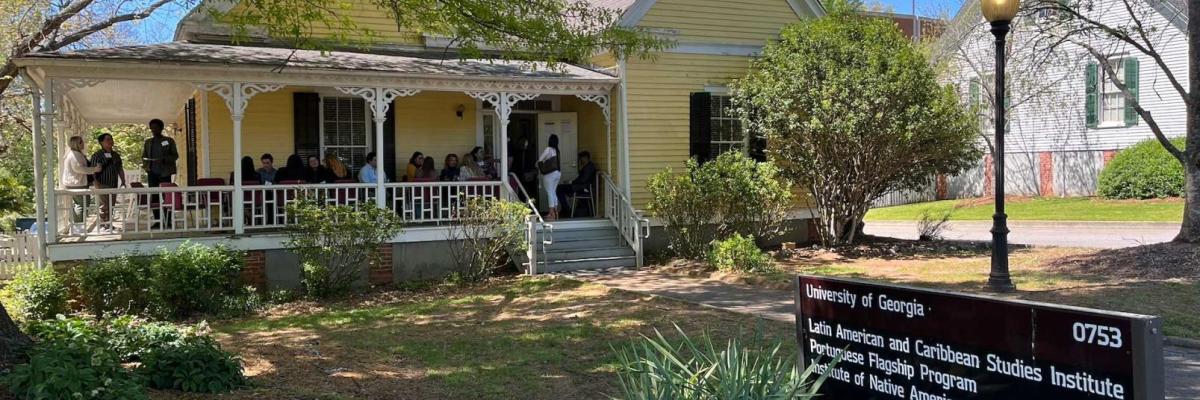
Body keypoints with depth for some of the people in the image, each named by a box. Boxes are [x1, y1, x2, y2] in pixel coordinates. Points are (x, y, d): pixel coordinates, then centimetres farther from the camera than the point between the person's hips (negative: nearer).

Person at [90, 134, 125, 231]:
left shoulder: (116, 155, 14)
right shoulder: (97, 155, -5)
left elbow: (120, 169, 21)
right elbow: (93, 171, -10)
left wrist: (123, 181, 15)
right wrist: (96, 184, -16)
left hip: (114, 185, 6)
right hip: (103, 185, -6)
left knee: (111, 206, 9)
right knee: (103, 206, -6)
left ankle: (109, 224, 17)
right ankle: (102, 225, -1)